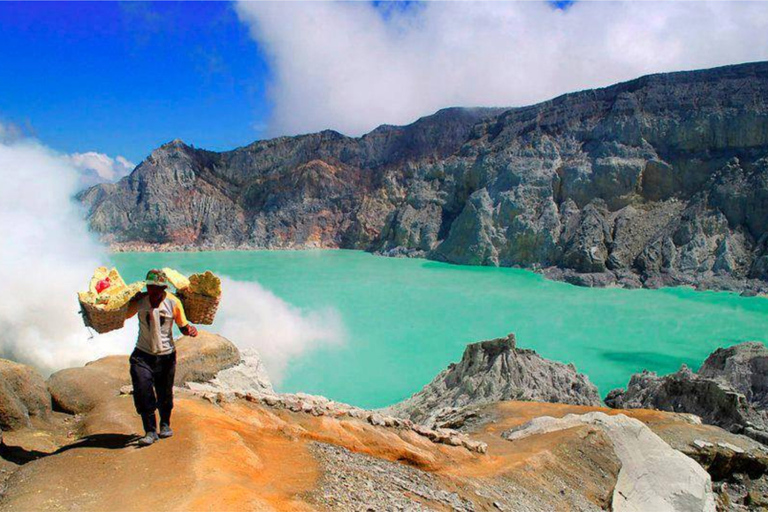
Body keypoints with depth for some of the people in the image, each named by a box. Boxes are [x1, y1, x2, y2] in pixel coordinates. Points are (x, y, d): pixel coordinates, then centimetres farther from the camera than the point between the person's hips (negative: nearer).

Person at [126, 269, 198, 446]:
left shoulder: (173, 302, -9)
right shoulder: (139, 300, -7)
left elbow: (183, 326, -2)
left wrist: (190, 330, -23)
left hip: (166, 355, 0)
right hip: (142, 354, 0)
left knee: (164, 394, 10)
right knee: (143, 392, -13)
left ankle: (165, 425, 36)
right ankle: (150, 431, 0)